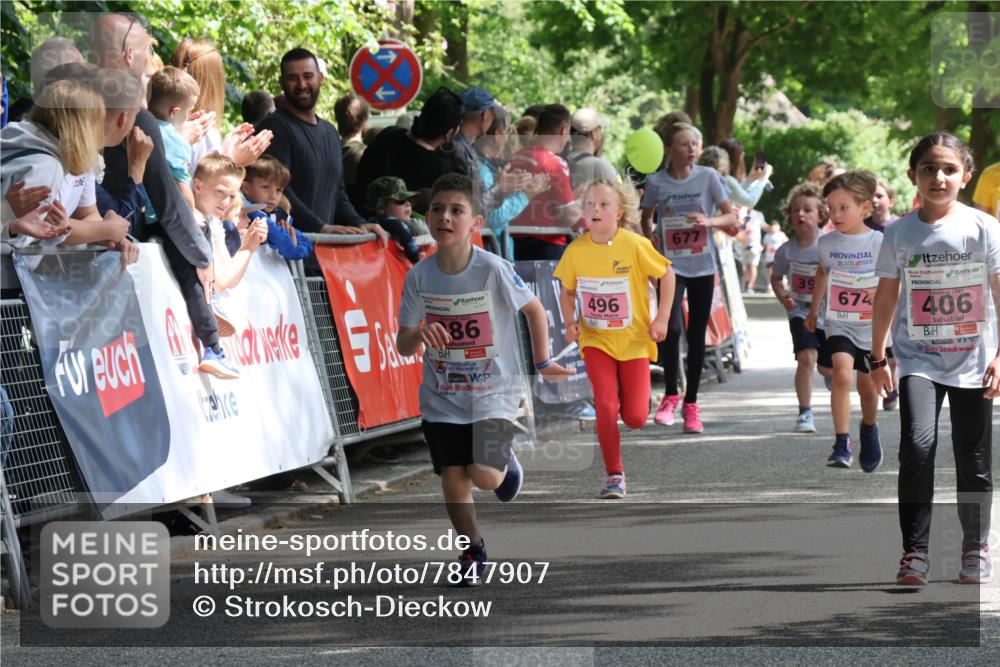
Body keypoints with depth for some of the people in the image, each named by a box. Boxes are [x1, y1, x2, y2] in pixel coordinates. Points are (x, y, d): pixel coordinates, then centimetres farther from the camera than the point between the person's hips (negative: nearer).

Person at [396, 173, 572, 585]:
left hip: (493, 392, -3)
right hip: (442, 396, 3)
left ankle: (505, 461, 22)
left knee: (485, 476, -15)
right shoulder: (420, 276, -7)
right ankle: (472, 552, 22)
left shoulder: (493, 270, -15)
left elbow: (534, 308, 1)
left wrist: (543, 362, 5)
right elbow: (403, 346, -2)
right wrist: (419, 334, -25)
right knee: (453, 479, 0)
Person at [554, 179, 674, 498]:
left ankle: (626, 393, 34)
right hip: (595, 339, 1)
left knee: (636, 418, -4)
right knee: (605, 406, -15)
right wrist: (570, 322, -8)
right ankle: (614, 475, 1)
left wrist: (662, 318, -8)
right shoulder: (576, 250, -7)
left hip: (633, 340, -1)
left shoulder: (635, 245, -15)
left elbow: (666, 274, -2)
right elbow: (567, 291, 9)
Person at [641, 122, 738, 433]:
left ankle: (691, 405, 16)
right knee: (672, 326, -21)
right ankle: (670, 395, -3)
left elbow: (731, 217, 1)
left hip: (702, 265, 2)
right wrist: (649, 234, -5)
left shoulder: (707, 177, -1)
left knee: (697, 334, 5)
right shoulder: (656, 181, -1)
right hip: (670, 264, -2)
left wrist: (709, 221, -18)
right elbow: (646, 217, 16)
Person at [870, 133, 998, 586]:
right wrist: (877, 358, 10)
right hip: (918, 359, 0)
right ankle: (914, 553, -14)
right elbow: (885, 300, 9)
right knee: (917, 445, -19)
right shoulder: (899, 234, 0)